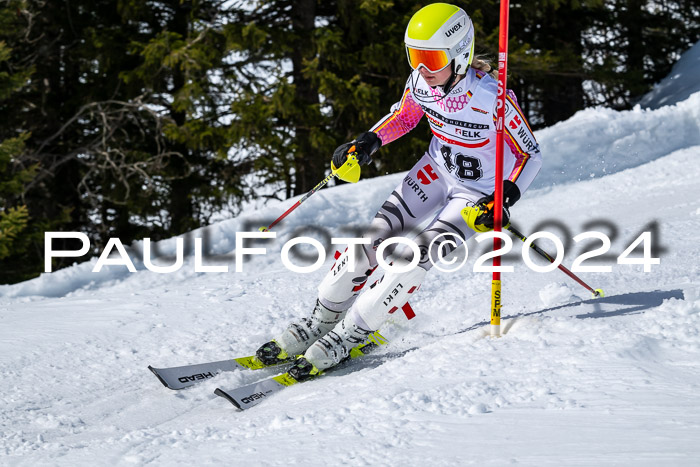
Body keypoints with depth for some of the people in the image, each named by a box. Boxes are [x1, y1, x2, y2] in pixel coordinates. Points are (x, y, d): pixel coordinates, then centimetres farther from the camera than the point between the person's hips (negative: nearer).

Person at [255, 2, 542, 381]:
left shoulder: (491, 98, -31)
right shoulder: (421, 81, -14)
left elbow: (530, 155, -19)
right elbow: (404, 116, 9)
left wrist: (505, 198, -33)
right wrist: (369, 142, -8)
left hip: (478, 194, -5)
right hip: (436, 170, 5)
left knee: (420, 254, -20)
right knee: (373, 238, -6)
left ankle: (346, 336, -11)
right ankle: (320, 321, 10)